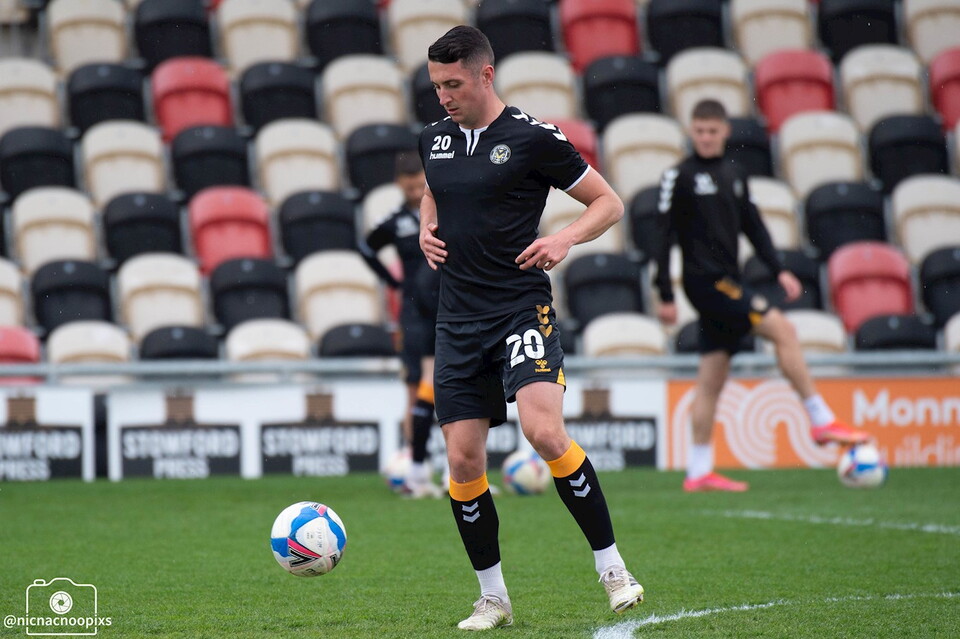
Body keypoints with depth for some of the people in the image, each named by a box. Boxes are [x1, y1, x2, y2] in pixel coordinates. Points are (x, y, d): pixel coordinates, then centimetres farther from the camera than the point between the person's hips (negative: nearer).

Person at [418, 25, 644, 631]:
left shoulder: (533, 138, -6)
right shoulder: (435, 139, 10)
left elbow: (609, 202, 1)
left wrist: (566, 238, -16)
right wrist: (426, 229, 11)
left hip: (522, 308, -5)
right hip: (459, 320, 5)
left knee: (544, 431, -25)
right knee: (463, 461, -1)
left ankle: (612, 566, -11)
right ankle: (493, 597, 14)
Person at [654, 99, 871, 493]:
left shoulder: (734, 177, 15)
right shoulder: (680, 177, -5)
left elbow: (753, 227, 19)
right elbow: (665, 236, -7)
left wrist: (779, 270, 6)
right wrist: (665, 295, -9)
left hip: (727, 284, 7)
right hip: (706, 280, -7)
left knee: (712, 379, 6)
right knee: (782, 330, -15)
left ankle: (698, 472, 8)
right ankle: (821, 421, -10)